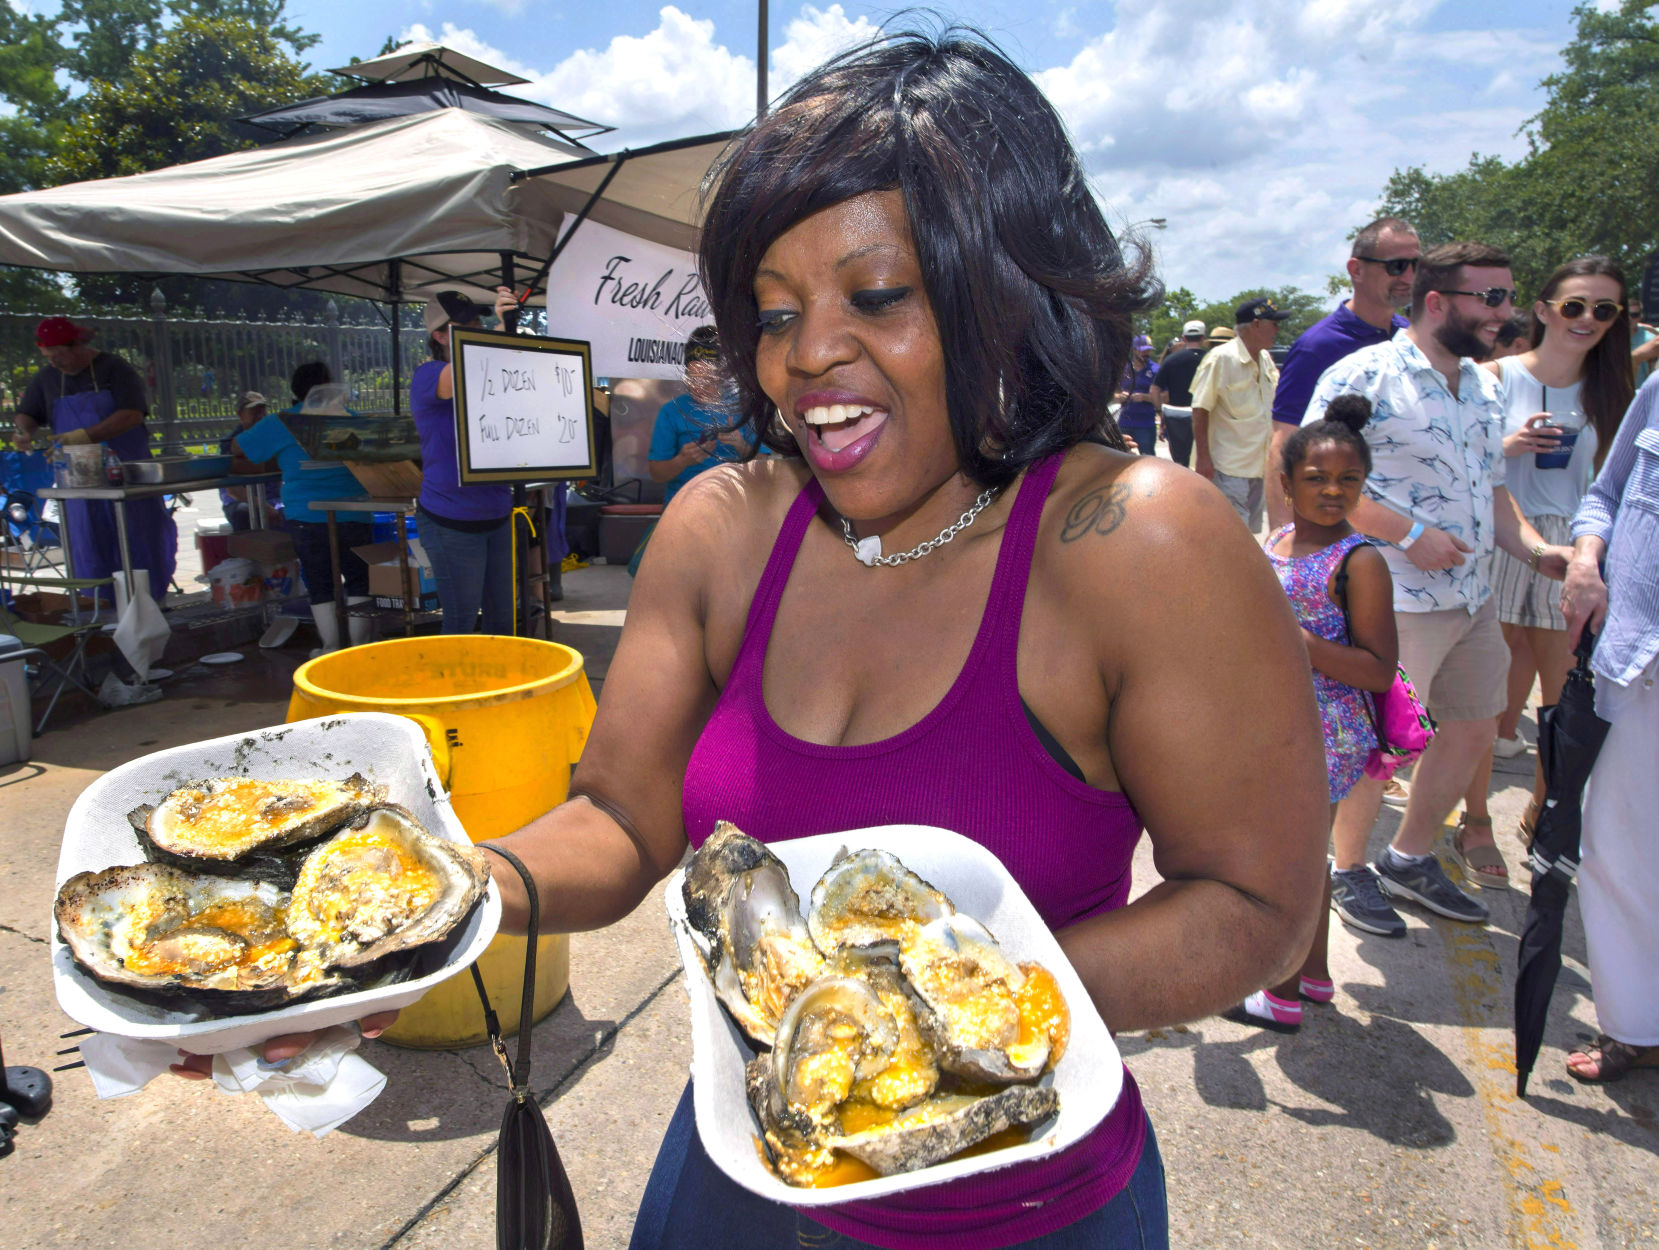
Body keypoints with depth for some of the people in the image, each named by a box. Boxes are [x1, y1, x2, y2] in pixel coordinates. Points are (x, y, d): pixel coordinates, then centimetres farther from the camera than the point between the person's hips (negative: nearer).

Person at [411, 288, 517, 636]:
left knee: (502, 618, 13)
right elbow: (458, 379, -31)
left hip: (497, 515, 6)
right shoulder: (427, 375, -9)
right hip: (452, 522, -6)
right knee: (461, 624, 1)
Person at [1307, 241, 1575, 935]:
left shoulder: (1484, 386, 14)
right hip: (1394, 599, -9)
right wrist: (1409, 533, -21)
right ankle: (1346, 871, 25)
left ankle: (1410, 858, 36)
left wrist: (1533, 547, 3)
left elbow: (1490, 487, 20)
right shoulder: (1366, 375, -13)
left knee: (1474, 729, 17)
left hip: (1474, 596, 9)